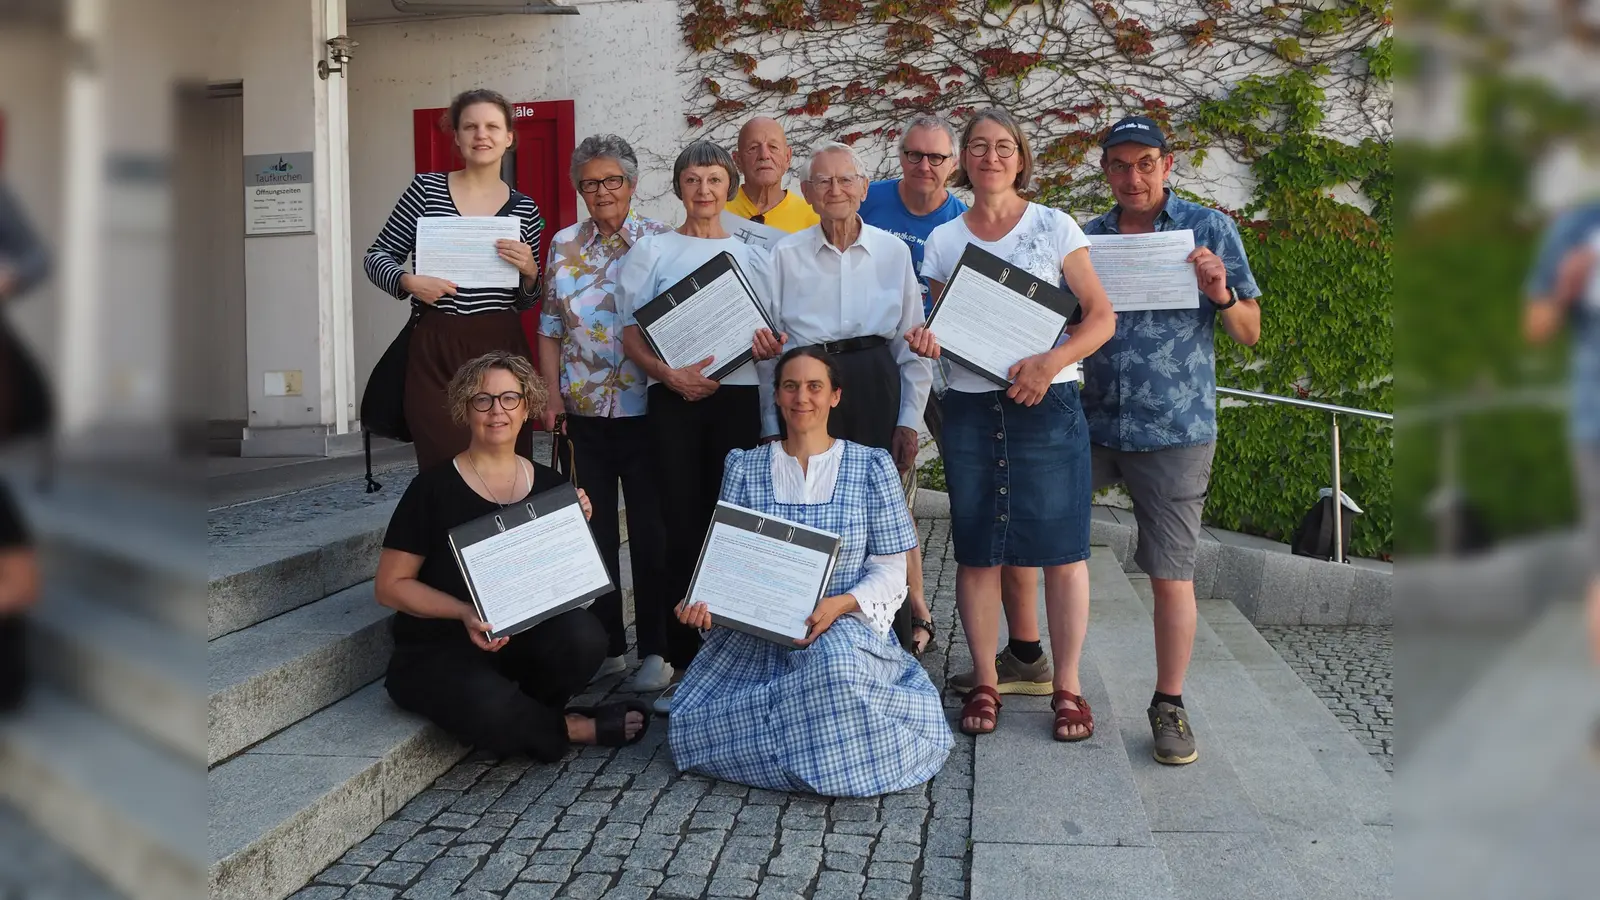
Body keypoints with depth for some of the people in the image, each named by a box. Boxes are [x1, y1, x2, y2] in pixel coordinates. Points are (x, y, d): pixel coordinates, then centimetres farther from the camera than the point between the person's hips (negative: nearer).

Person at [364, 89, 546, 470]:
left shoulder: (525, 209, 8)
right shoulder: (426, 188, 3)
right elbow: (378, 256, 7)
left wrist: (530, 272, -6)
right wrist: (408, 282, -12)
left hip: (501, 348, 2)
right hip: (436, 350, -2)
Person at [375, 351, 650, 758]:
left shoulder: (549, 486, 4)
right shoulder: (434, 488, -8)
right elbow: (390, 586, -6)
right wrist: (465, 613, -20)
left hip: (525, 635, 4)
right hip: (438, 648, -4)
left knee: (584, 635, -29)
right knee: (486, 705, -36)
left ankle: (526, 717, 1)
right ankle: (570, 729, -3)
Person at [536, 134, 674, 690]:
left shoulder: (660, 241, -1)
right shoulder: (564, 245, 9)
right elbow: (551, 327, 12)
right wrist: (551, 394, 4)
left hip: (645, 408, -3)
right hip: (585, 411, 4)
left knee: (650, 530, 2)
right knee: (594, 529, 9)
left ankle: (655, 649, 13)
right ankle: (605, 644, 21)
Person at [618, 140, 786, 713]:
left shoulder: (750, 254, 14)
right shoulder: (652, 251, 9)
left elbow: (769, 334, 17)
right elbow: (631, 337, 3)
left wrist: (769, 348, -7)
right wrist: (670, 374, -15)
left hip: (737, 398, 1)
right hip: (674, 401, -1)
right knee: (682, 526, -2)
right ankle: (683, 661, 5)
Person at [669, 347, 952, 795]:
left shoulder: (871, 466, 4)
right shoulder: (745, 467, 11)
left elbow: (889, 568, 1)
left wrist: (840, 605, -18)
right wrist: (702, 600, -17)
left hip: (844, 625, -3)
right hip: (754, 631, 3)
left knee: (833, 666, -41)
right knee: (687, 726, -19)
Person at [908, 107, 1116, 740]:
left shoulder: (1055, 227, 2)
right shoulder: (944, 240, 11)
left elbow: (1102, 315, -2)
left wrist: (1051, 362, -18)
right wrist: (926, 338, -9)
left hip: (1047, 405, -2)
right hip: (969, 408, 2)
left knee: (1061, 548, -1)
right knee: (977, 551, 4)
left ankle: (1066, 687, 10)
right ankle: (984, 682, 16)